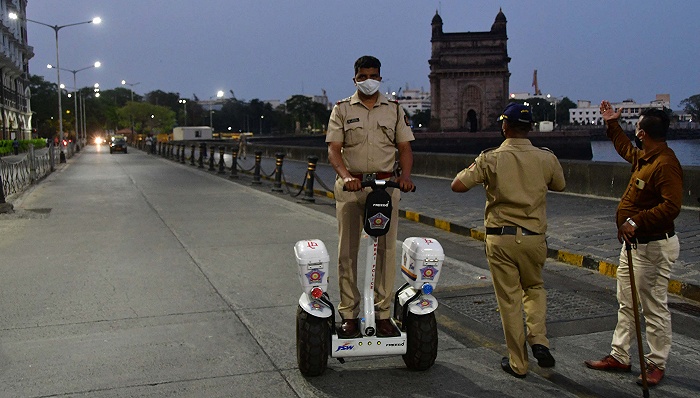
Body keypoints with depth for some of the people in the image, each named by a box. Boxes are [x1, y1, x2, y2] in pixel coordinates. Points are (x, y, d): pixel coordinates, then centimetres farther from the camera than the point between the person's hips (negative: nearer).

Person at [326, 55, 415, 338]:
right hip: (350, 186, -1)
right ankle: (349, 315, 9)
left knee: (386, 250, 1)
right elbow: (333, 149, -2)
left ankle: (383, 314, 8)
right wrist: (346, 176, -21)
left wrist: (405, 176, -11)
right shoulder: (342, 109, 7)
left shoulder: (395, 110, 13)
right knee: (347, 251, 2)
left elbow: (405, 148, 9)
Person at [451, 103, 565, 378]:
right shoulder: (546, 158, -1)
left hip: (500, 237, -2)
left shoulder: (491, 158, -8)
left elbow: (457, 185, -9)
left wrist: (473, 170, 11)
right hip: (534, 237, 2)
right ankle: (539, 340, 6)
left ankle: (518, 363, 15)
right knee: (535, 287, 25)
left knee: (509, 299, 7)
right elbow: (560, 185, 17)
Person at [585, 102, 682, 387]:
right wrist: (612, 124, 35)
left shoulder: (665, 164, -22)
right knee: (626, 304, 16)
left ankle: (656, 364, 15)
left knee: (654, 308, 2)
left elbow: (671, 206, -32)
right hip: (634, 243, 10)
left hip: (654, 247, -10)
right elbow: (626, 150, 33)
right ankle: (619, 357, 25)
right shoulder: (644, 157, 8)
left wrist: (636, 222, -34)